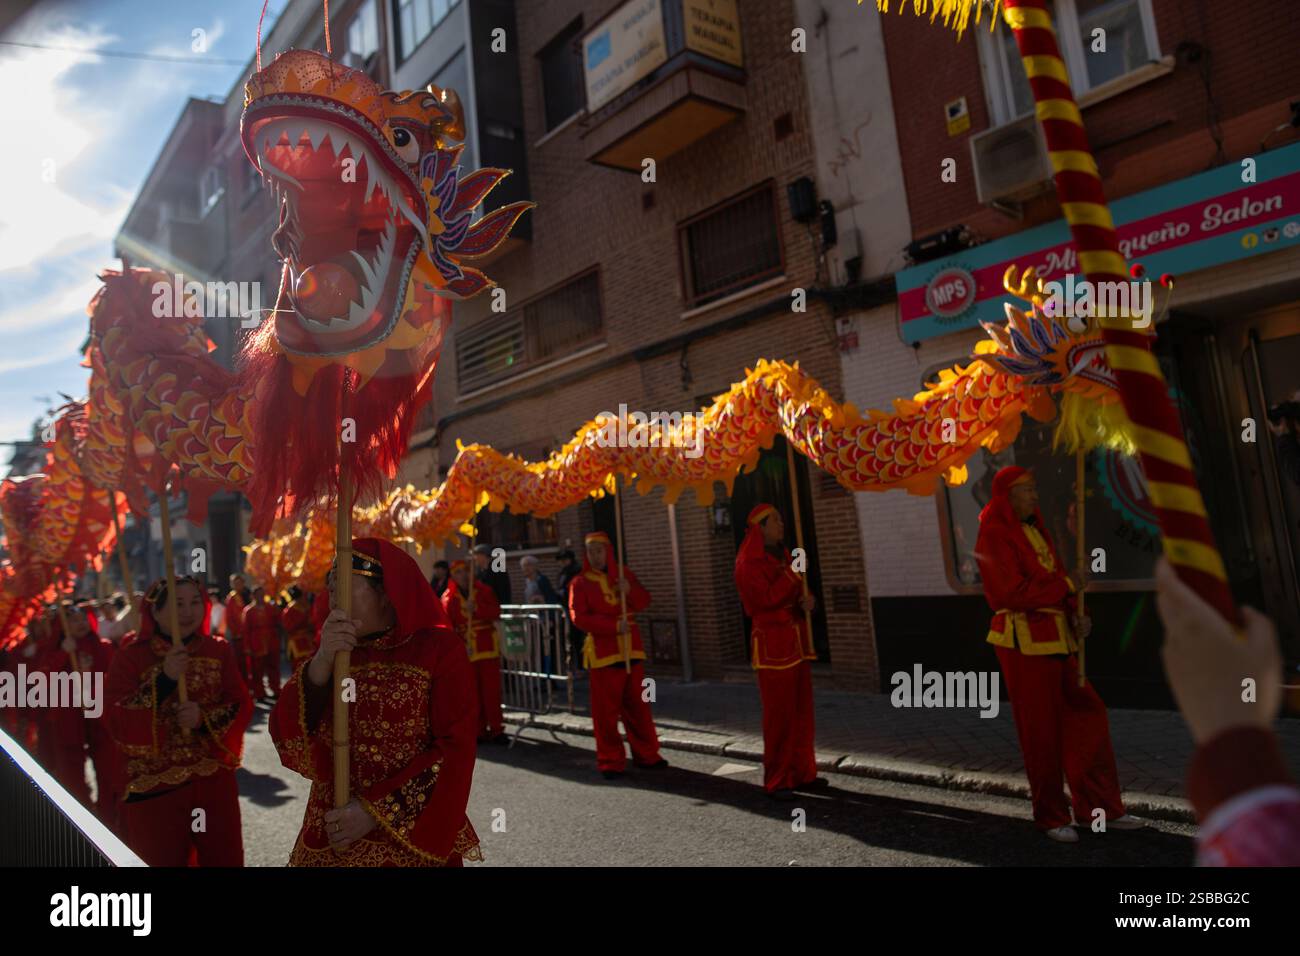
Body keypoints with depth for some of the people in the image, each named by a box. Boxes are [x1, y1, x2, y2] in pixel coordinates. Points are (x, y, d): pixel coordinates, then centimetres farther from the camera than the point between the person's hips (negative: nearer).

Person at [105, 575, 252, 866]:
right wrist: (163, 680, -24)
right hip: (155, 786, -2)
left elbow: (243, 707, 0)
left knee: (224, 859, 11)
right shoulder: (131, 657, -6)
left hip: (214, 781, 2)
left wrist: (206, 717, -19)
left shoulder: (219, 650, 2)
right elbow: (118, 725, -14)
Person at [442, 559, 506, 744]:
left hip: (488, 647, 1)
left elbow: (496, 612, -6)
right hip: (466, 650, -1)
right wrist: (460, 645, -16)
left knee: (492, 689, 0)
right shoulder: (448, 597, 1)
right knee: (473, 692, 1)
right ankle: (479, 731, 11)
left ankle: (496, 730, 7)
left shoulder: (483, 590, 5)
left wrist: (476, 610, -21)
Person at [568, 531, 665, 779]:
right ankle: (611, 762, 10)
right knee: (606, 710, -1)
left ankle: (646, 755, 22)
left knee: (638, 705, 11)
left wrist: (630, 590, -14)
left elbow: (644, 602, 8)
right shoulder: (580, 583, -4)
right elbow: (579, 617, -13)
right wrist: (614, 626, -20)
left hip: (631, 649, 4)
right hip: (603, 651, -4)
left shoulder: (624, 573, 9)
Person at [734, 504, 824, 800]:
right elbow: (767, 598, -21)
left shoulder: (780, 558, 16)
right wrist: (792, 575, -12)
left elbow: (795, 594, 17)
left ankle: (802, 772, 20)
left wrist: (807, 600, -6)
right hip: (772, 644, -8)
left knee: (801, 711, 10)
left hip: (797, 642, 8)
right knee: (779, 716, -5)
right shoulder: (749, 563, -10)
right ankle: (776, 781, 4)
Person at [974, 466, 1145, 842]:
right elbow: (1014, 592, -20)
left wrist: (1077, 616, -1)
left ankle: (1097, 808, 23)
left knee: (1087, 715, 10)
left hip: (1057, 639, 8)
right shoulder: (994, 535, -11)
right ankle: (1051, 817, 19)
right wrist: (1067, 584, -12)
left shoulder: (1035, 530, 15)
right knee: (1040, 732, 3)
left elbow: (1055, 582, 16)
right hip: (1024, 641, -8)